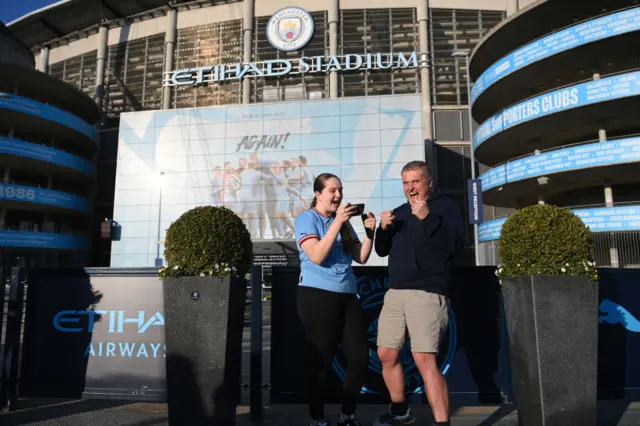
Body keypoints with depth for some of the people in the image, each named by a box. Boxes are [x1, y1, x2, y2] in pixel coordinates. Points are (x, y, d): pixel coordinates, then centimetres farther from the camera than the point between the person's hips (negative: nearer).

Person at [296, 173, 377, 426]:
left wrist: (370, 232, -4)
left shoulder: (343, 221, 15)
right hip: (317, 295, -6)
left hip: (347, 295, 6)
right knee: (321, 360, 2)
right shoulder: (307, 218, -3)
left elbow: (361, 258, 11)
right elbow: (317, 256, -17)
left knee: (360, 357, 4)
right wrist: (337, 222, -19)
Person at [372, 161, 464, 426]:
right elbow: (382, 250, 17)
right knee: (386, 355, 10)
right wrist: (383, 229, -2)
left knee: (424, 359, -15)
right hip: (395, 292, 7)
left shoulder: (445, 205, 0)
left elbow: (456, 243, -14)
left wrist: (427, 218, -25)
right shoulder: (400, 212, 18)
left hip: (427, 293, -6)